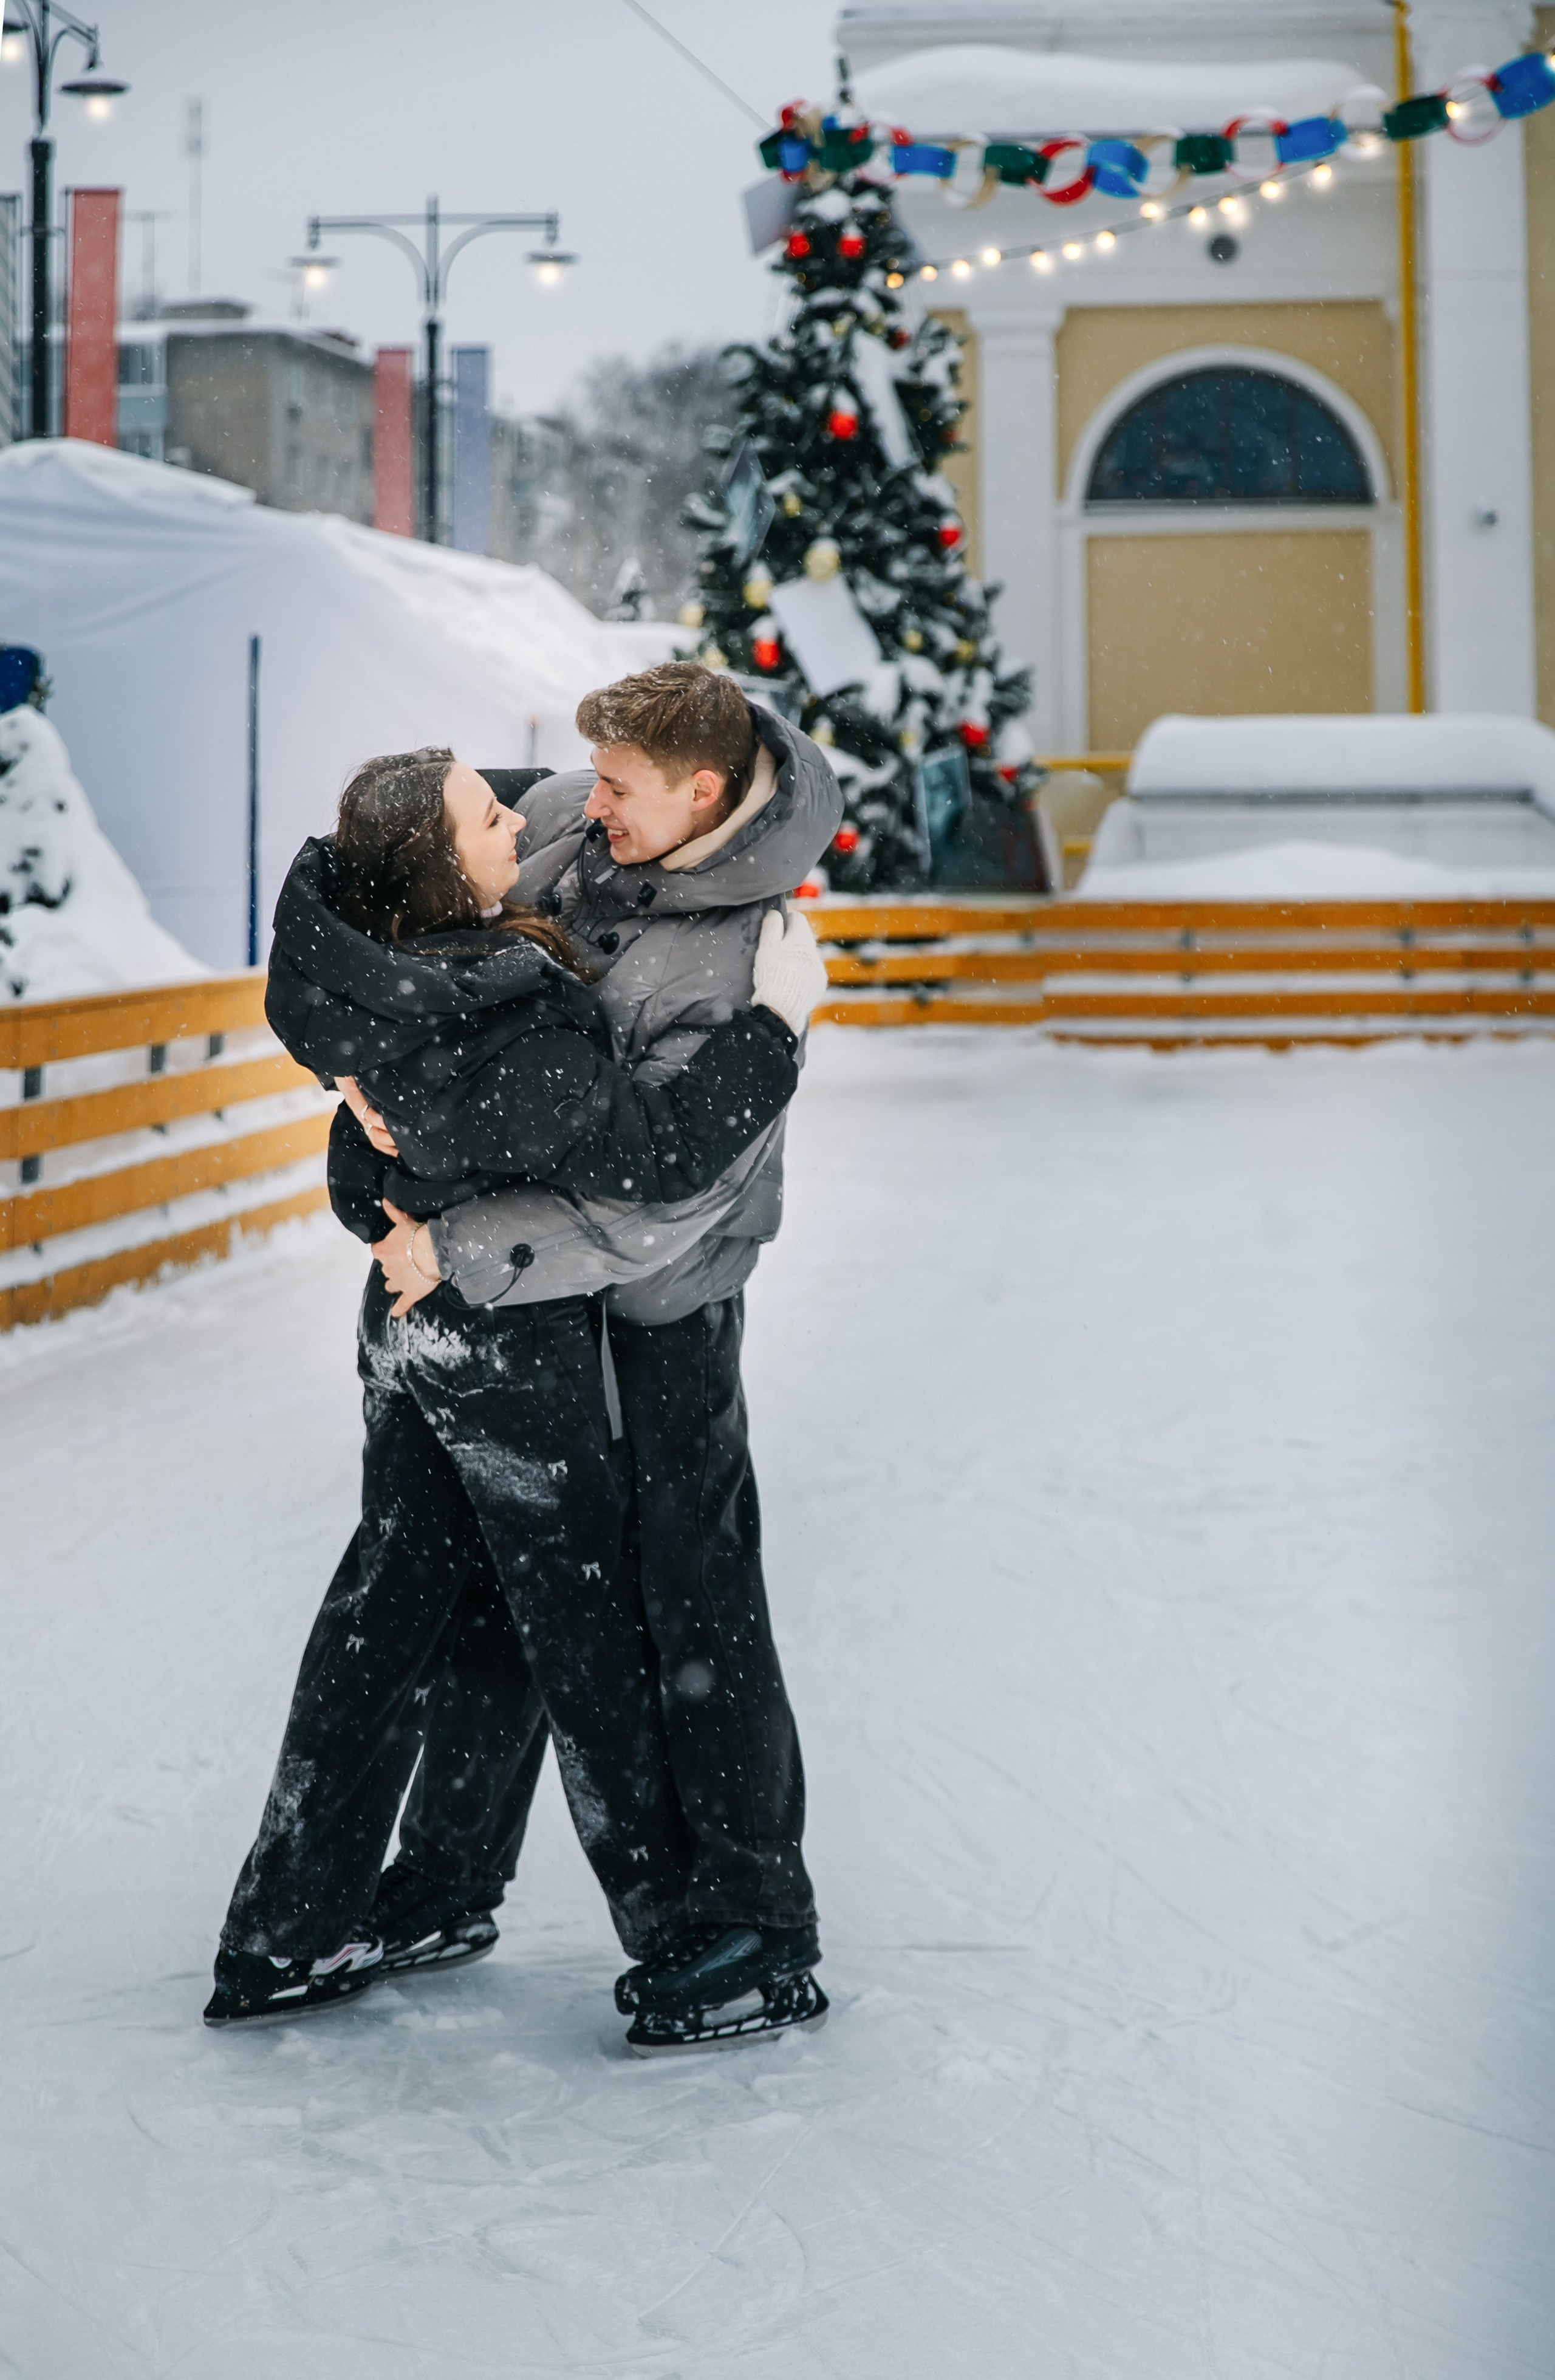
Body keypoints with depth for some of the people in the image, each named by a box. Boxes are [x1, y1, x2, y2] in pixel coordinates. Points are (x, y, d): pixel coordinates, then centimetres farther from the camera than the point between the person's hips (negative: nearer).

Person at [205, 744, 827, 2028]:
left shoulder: (365, 955, -8)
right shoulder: (504, 1018, -31)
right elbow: (653, 1153, -26)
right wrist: (777, 1020, -20)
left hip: (412, 1317, 7)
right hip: (513, 1346, -7)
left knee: (388, 1605, 16)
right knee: (584, 1617, 9)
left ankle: (281, 1941, 22)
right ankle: (670, 1914, 27)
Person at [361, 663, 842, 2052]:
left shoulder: (737, 971, -27)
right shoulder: (584, 825, -5)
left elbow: (648, 1211, -31)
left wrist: (456, 1252, -27)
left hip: (658, 1313, -8)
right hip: (525, 1280, 8)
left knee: (695, 1607, -3)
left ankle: (761, 1932, 9)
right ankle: (449, 1885, 29)